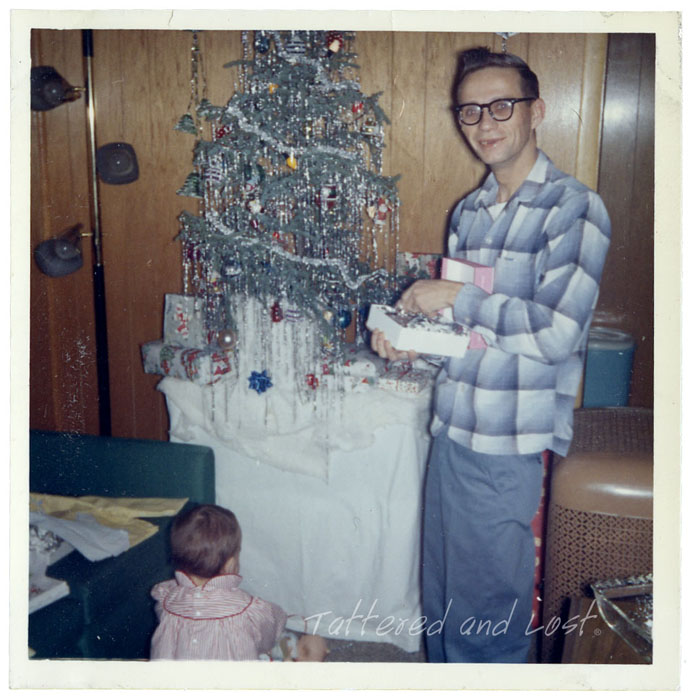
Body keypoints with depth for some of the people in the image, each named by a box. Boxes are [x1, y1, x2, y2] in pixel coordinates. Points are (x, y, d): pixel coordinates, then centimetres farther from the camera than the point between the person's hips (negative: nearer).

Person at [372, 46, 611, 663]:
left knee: (489, 617, 9)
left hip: (513, 452, -7)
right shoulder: (468, 212, 10)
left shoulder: (574, 208, -12)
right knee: (440, 601, 20)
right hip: (451, 433, 7)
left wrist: (457, 297, -15)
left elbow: (557, 332, -22)